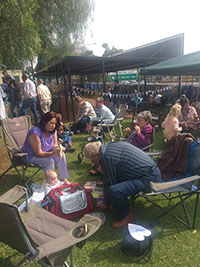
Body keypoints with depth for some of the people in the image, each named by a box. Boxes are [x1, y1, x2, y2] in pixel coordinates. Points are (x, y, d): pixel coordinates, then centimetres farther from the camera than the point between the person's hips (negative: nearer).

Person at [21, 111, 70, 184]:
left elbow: (55, 145, -2)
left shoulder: (53, 131, -8)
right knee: (49, 161, -30)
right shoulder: (35, 133, -31)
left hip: (45, 152, 7)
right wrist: (52, 153, -43)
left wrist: (59, 148, -27)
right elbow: (38, 153, -29)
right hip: (31, 156, -7)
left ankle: (64, 179, -5)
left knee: (61, 154, -13)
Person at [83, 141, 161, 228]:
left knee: (114, 191, -28)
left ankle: (126, 215, 1)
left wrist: (106, 204, 7)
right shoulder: (110, 146, 11)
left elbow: (110, 183, -11)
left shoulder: (106, 157, -20)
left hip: (149, 178, -11)